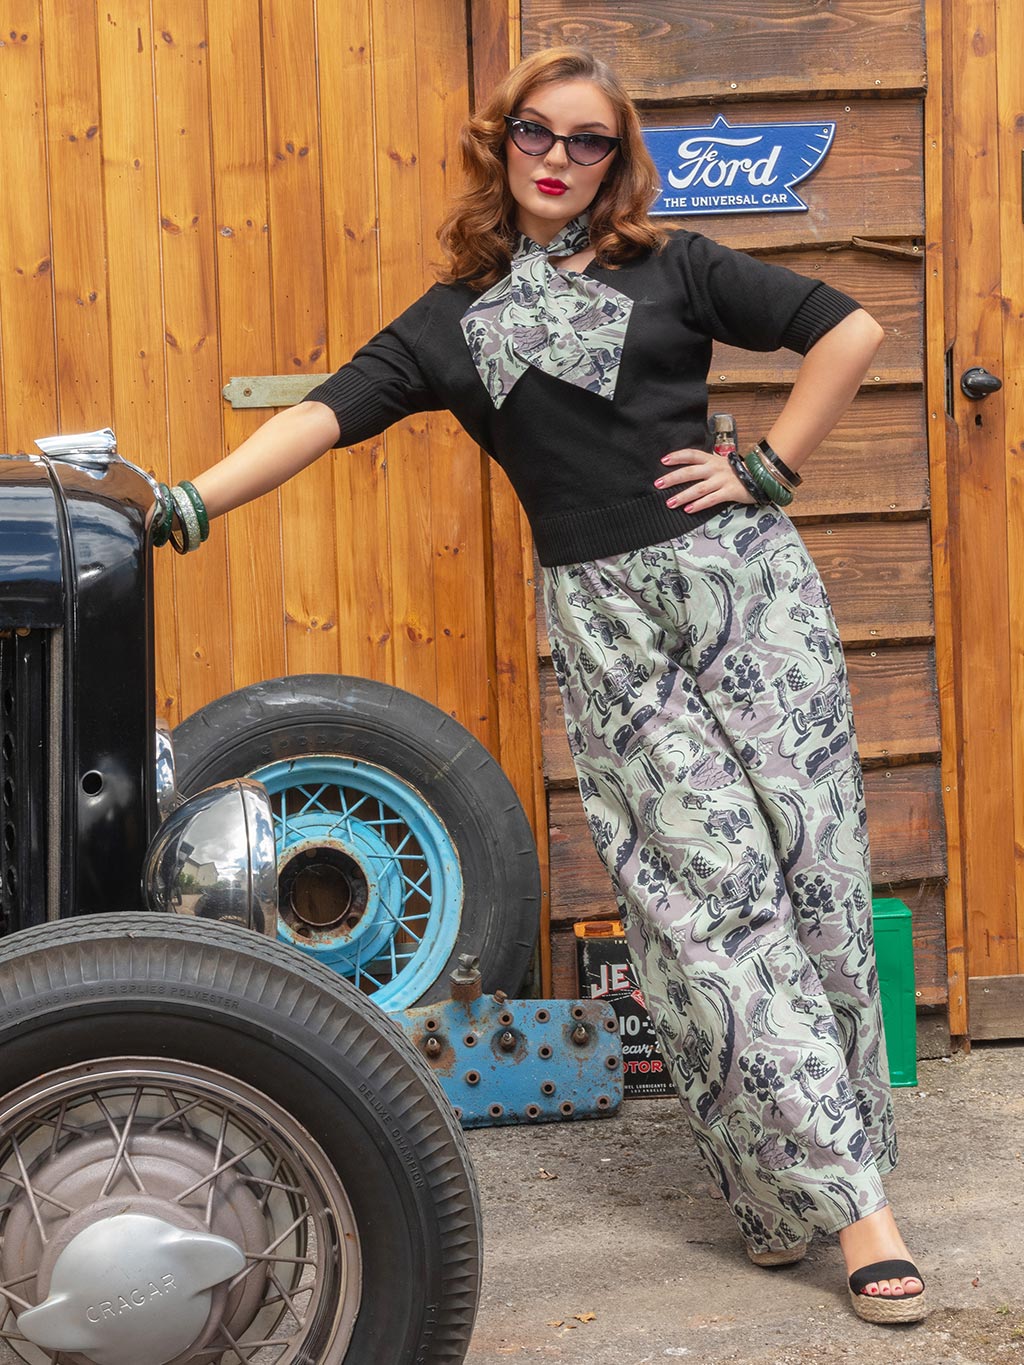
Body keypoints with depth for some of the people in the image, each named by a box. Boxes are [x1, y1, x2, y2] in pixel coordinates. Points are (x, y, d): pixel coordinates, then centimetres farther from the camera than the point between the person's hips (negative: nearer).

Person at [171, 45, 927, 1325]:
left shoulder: (672, 267, 8)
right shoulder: (454, 321, 11)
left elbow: (850, 330, 7)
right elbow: (325, 413, -1)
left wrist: (767, 470, -1)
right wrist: (186, 505, -13)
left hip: (740, 577, 0)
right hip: (607, 618, 0)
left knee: (807, 860, -3)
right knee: (712, 890, -7)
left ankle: (798, 1171, 11)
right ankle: (848, 1199, -4)